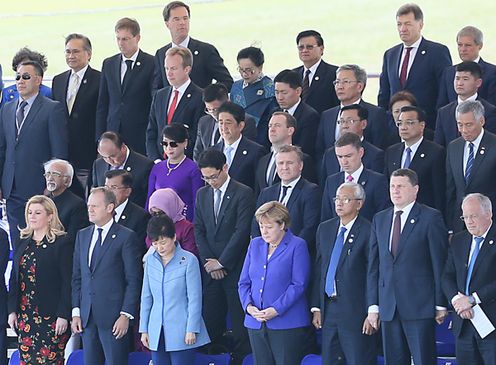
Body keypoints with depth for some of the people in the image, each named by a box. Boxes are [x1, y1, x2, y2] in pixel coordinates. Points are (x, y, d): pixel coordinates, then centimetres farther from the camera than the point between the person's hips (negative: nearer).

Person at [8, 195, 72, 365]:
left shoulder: (63, 243, -6)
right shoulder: (23, 243, 14)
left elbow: (67, 282, -9)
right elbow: (14, 279, 15)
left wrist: (63, 316, -14)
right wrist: (12, 311, 7)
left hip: (51, 318, -6)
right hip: (25, 317, 6)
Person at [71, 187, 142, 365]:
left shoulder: (126, 237, -4)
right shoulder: (82, 235, 15)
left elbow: (133, 281, -7)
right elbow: (77, 277, 16)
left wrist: (126, 315, -13)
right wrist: (76, 312, 8)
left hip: (114, 318, -6)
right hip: (87, 317, 6)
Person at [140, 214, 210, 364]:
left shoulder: (189, 260, -6)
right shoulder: (151, 260, 9)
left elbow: (194, 298, -6)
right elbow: (146, 296, 14)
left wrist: (192, 330, -9)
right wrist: (144, 329, 12)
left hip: (181, 332, -5)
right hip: (157, 332, 5)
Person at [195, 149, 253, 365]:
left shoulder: (243, 194, -6)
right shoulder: (202, 195, 13)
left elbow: (242, 231, -11)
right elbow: (198, 230, 11)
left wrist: (221, 262, -10)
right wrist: (207, 261, -2)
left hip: (235, 268, -5)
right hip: (210, 268, 5)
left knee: (239, 320, -3)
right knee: (210, 318, 2)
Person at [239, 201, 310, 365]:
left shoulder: (297, 246, -3)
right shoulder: (255, 245, 14)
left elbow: (299, 285, -10)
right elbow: (243, 282, 13)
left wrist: (276, 310, -18)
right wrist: (248, 306, -6)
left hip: (286, 323, -5)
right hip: (256, 323, 5)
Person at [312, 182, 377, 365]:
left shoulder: (367, 232, -9)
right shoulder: (324, 229, 12)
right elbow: (318, 269, 14)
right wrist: (316, 308, 10)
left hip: (356, 312, -7)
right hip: (328, 311, 7)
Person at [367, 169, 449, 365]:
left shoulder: (430, 218, -2)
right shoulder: (380, 219, 14)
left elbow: (440, 264, -3)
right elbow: (373, 266, 14)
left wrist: (441, 305, -7)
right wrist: (373, 305, 8)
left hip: (420, 306, -5)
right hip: (388, 308, 5)